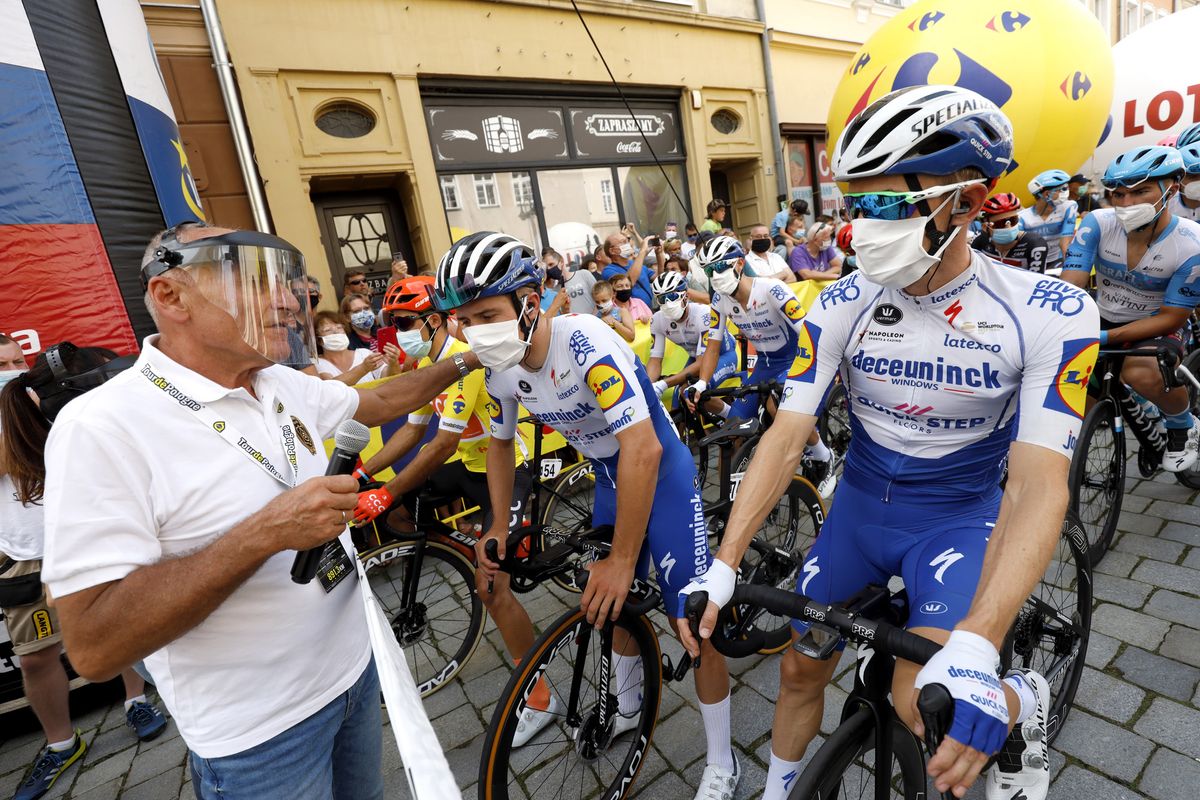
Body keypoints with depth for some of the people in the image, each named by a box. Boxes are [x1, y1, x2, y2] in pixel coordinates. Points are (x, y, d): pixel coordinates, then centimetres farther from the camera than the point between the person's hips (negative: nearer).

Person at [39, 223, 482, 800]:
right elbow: (94, 648, -24)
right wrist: (265, 532, -32)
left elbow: (380, 401, 15)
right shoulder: (102, 428, -22)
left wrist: (465, 361, 11)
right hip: (260, 735, -6)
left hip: (355, 667, 7)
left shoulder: (285, 386, -2)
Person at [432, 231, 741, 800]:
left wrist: (622, 560, -31)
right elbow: (500, 442, 9)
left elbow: (642, 447, -36)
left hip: (659, 469, -6)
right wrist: (499, 524, 2)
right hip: (609, 476, 7)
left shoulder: (584, 342, -31)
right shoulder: (500, 370, -9)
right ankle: (627, 708, 47)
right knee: (613, 603, 19)